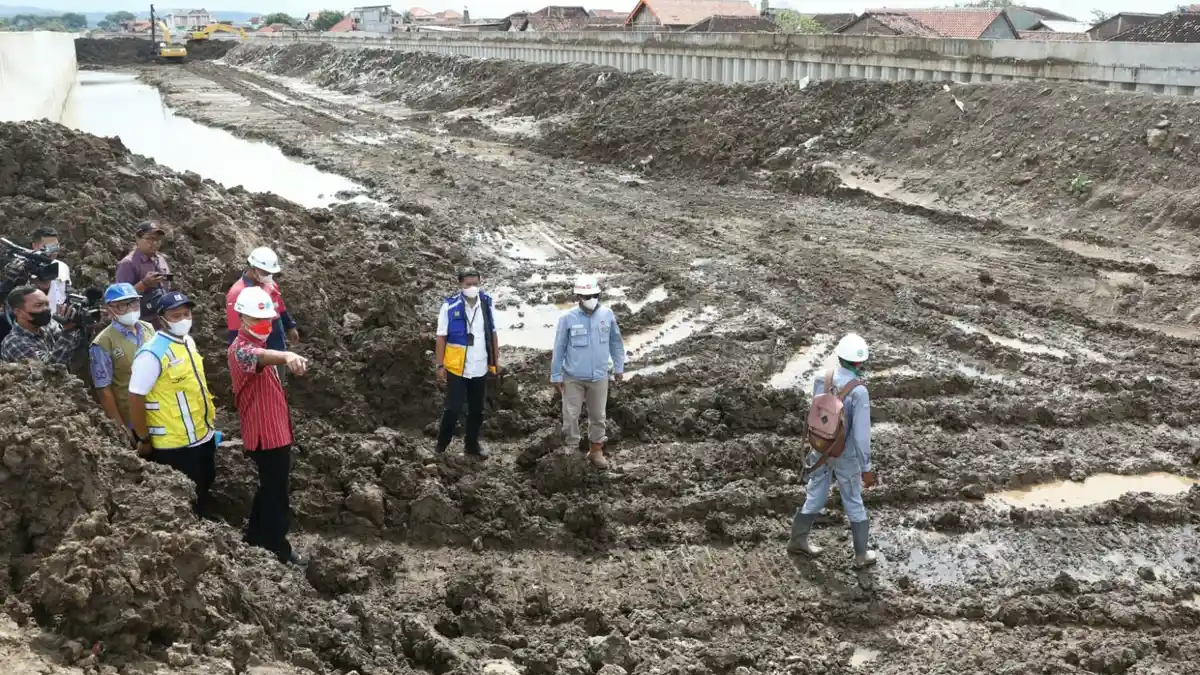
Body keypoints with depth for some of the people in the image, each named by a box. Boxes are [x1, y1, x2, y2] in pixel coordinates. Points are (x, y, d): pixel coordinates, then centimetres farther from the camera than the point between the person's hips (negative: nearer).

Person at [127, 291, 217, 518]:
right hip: (175, 444, -8)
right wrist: (144, 440, -13)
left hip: (203, 436, 8)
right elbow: (135, 398, -20)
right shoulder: (152, 353, -22)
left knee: (203, 493, 22)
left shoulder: (188, 341, 5)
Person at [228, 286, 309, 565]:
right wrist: (287, 356, -67)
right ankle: (278, 550, 11)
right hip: (267, 435, -10)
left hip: (274, 432, 10)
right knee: (276, 494, 0)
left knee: (270, 489, 22)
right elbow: (263, 356, -46)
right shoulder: (241, 350, -22)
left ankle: (255, 538, 36)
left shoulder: (257, 345, 13)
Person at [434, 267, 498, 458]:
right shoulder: (450, 306, -13)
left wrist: (496, 359, 8)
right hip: (456, 368, -4)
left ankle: (472, 444, 29)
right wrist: (440, 365, -11)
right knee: (453, 408, -3)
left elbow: (492, 333, 8)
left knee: (477, 409, 14)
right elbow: (441, 337, -10)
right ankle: (441, 446, 13)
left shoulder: (486, 303, -1)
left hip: (480, 368, 4)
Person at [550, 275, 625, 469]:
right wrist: (556, 375, -3)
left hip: (599, 377, 2)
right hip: (573, 377, -2)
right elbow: (559, 348, -6)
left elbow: (616, 342, 6)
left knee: (597, 415, 14)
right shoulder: (567, 318, -14)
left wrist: (618, 367, 9)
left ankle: (596, 450, 30)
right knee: (571, 415, 5)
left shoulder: (607, 315, -7)